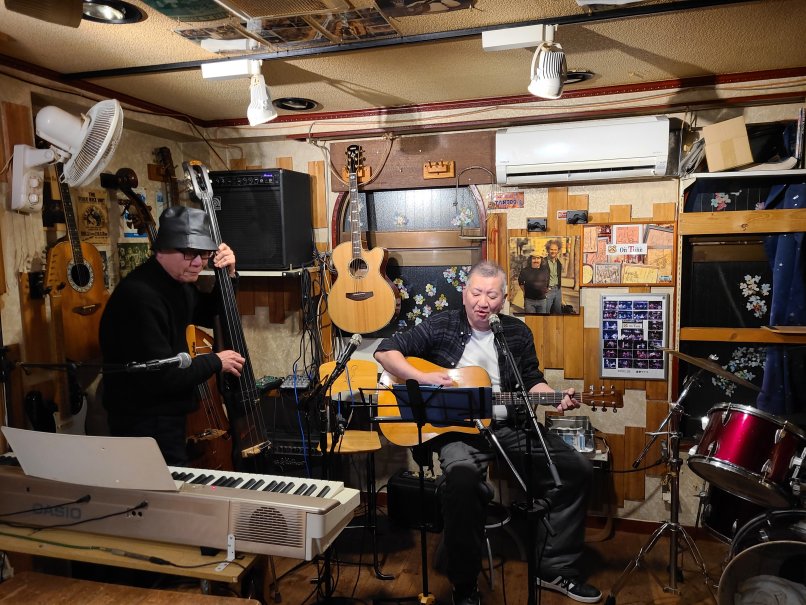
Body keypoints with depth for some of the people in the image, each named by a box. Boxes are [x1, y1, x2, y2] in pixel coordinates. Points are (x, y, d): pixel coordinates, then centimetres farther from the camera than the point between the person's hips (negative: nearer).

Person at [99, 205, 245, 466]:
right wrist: (216, 362, -16)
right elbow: (160, 377, -30)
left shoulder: (177, 280, 2)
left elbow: (208, 315, 19)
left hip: (169, 418, 10)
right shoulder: (140, 297, -27)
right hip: (147, 428, -9)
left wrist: (227, 276, 2)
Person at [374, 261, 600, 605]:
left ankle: (556, 569, 11)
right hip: (457, 427, -4)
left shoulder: (518, 333, 8)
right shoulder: (441, 327, -2)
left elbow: (532, 382, 16)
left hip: (511, 425, 5)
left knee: (577, 470, -5)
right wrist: (423, 378, -17)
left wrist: (554, 398, -5)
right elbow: (385, 351, -3)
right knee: (461, 477, -36)